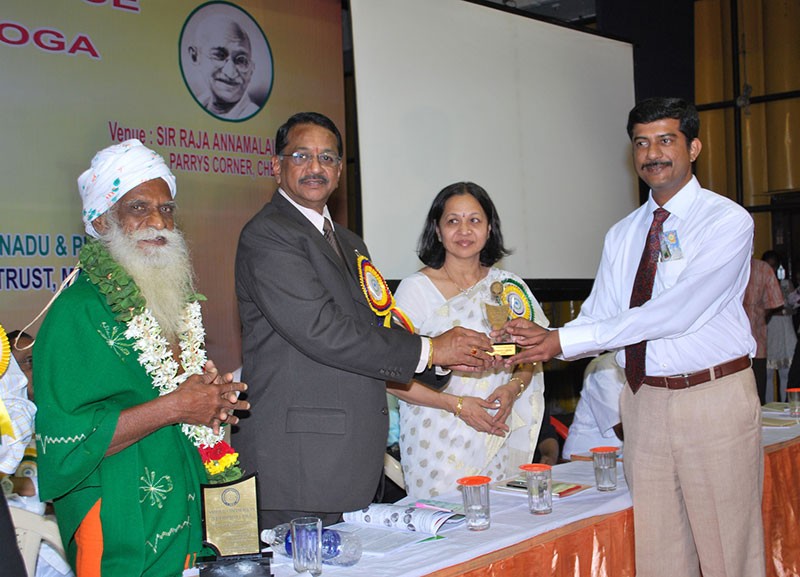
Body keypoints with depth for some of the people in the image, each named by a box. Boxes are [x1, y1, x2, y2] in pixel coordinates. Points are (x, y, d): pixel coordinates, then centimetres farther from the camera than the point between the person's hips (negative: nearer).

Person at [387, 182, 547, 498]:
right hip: (439, 443, -3)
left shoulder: (508, 286, 8)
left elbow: (529, 360, 15)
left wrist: (513, 388, -6)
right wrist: (457, 404, -17)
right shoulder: (416, 288, -5)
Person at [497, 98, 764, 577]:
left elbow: (676, 312, -20)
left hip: (714, 399, -5)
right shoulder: (623, 235, 13)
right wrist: (538, 344, -13)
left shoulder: (727, 221, -8)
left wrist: (566, 340, -22)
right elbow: (598, 319, 8)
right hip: (644, 403, 5)